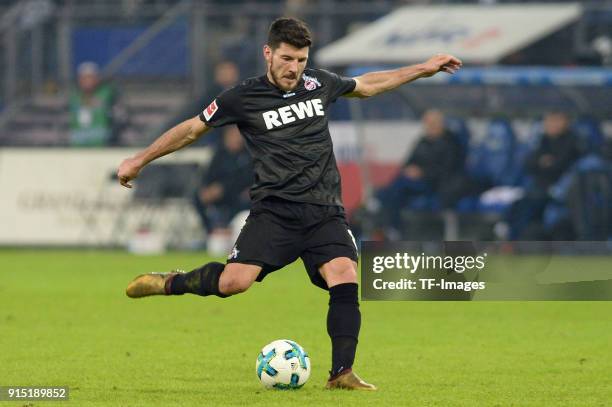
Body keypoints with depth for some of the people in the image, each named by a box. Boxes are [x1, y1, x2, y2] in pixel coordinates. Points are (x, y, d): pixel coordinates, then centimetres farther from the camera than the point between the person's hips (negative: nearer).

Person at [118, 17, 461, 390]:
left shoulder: (319, 84, 11)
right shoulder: (244, 98, -1)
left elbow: (367, 85, 30)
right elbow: (192, 130, 10)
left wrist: (424, 69, 32)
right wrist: (139, 161, 15)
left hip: (326, 212, 3)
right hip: (275, 210, -3)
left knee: (346, 279, -20)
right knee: (234, 282, -21)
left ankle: (342, 373, -14)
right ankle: (173, 284, 9)